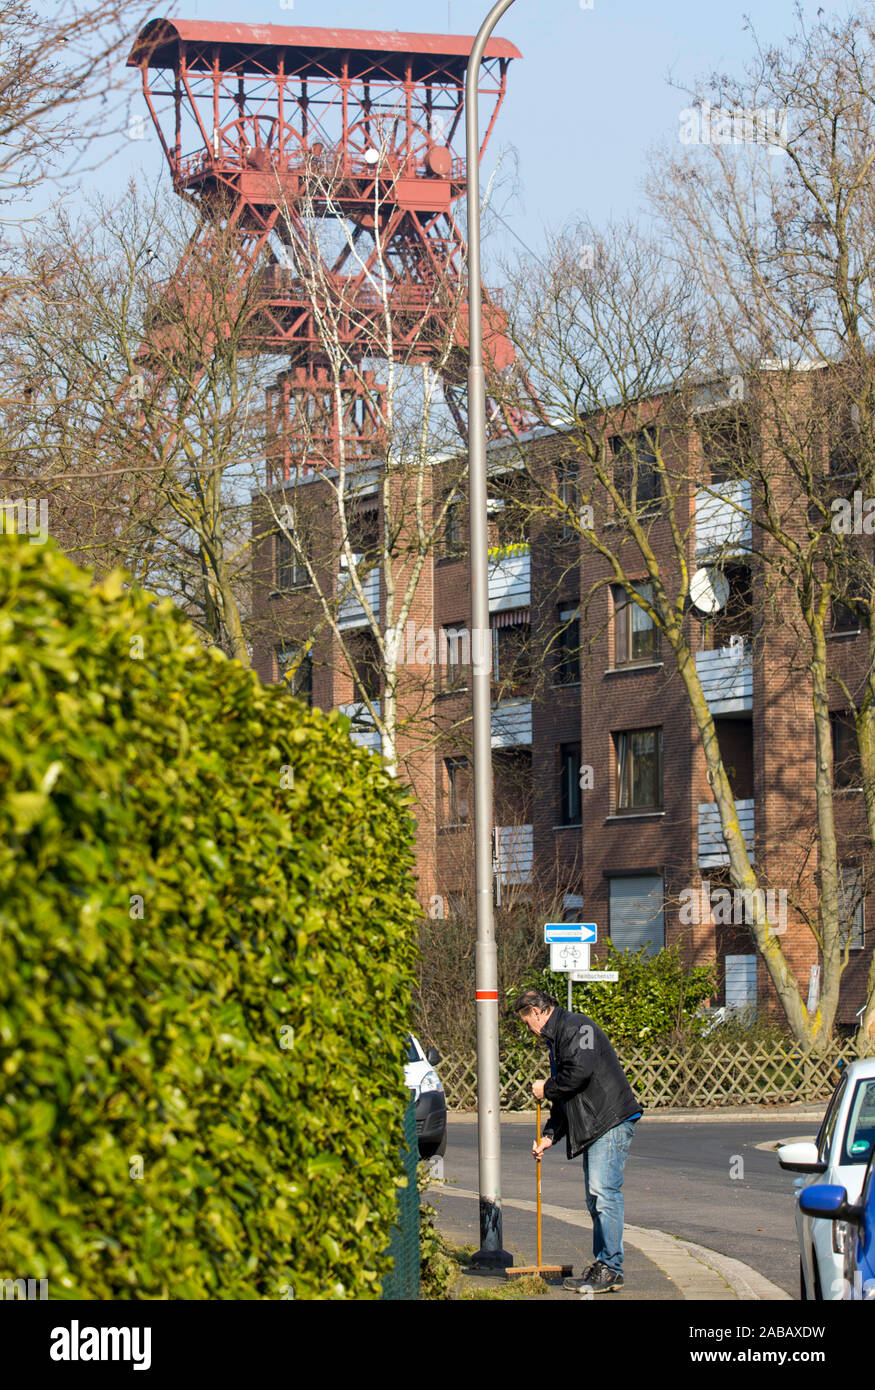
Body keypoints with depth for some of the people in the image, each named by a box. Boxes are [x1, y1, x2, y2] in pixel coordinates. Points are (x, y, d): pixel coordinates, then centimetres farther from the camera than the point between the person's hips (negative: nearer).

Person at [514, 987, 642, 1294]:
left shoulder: (576, 1027, -7)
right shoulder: (555, 1038, 25)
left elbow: (580, 1071, -22)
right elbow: (565, 1096, 27)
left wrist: (547, 1089, -6)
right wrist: (550, 1135, 17)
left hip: (612, 1121, -11)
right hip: (594, 1129, 11)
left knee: (604, 1193, -13)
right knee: (596, 1199, 10)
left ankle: (610, 1270, -13)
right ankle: (601, 1268, 12)